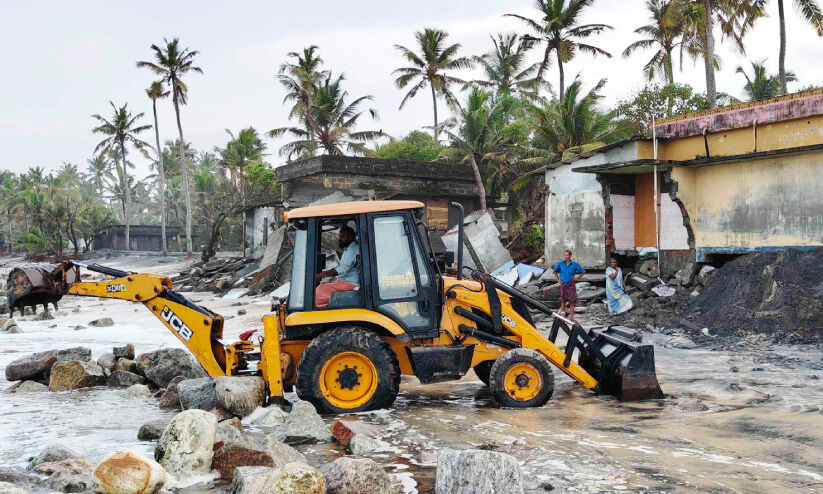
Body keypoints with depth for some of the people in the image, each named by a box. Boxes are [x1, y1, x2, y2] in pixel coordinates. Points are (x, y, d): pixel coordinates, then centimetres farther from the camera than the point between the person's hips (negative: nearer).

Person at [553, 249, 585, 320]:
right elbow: (555, 271, 18)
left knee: (572, 301, -2)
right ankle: (562, 313, 16)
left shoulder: (574, 264, -2)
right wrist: (558, 279, 8)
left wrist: (577, 278, -1)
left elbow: (583, 272, 9)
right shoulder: (560, 263, 2)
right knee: (563, 300, 5)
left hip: (571, 285, -1)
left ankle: (571, 317, 0)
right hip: (563, 284, 1)